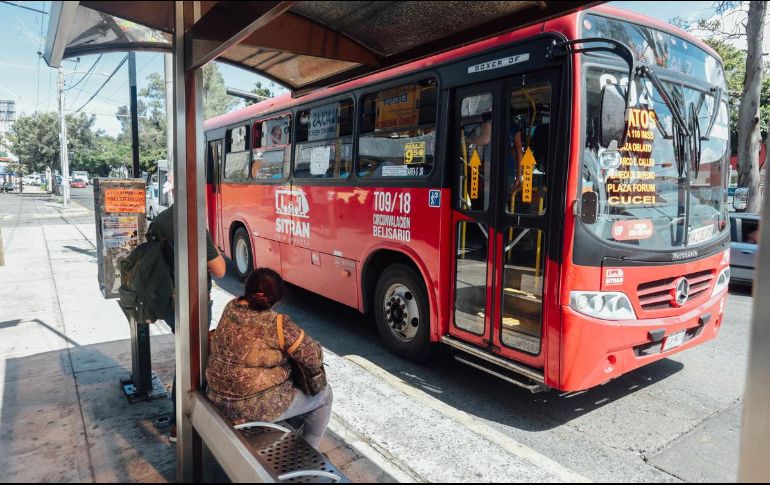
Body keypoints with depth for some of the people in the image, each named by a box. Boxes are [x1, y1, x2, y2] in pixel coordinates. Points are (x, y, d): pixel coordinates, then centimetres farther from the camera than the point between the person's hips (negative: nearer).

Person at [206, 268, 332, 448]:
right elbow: (315, 358, -17)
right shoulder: (277, 324, -23)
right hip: (256, 408, -7)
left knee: (290, 377, 31)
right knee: (324, 394, 13)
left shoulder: (231, 307, -4)